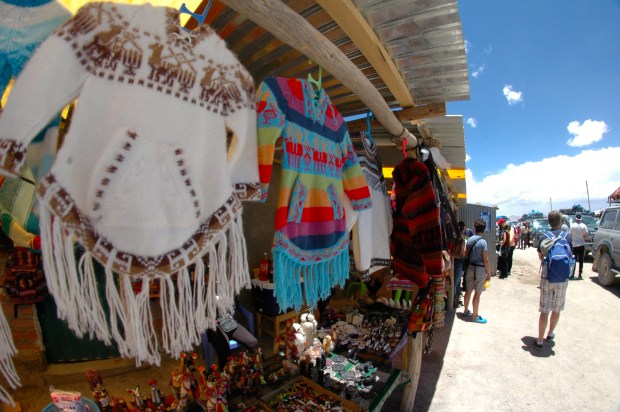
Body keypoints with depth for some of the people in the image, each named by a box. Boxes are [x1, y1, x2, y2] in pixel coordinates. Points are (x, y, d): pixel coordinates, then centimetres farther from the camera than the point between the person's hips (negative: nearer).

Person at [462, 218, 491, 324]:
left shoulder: (470, 239, 1)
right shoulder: (483, 242, -16)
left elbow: (466, 254, 8)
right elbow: (485, 260, -14)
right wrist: (489, 273, -6)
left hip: (470, 267, 6)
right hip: (480, 269, -6)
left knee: (469, 291, 17)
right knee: (477, 294, 3)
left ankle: (466, 311, 30)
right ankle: (475, 316, 12)